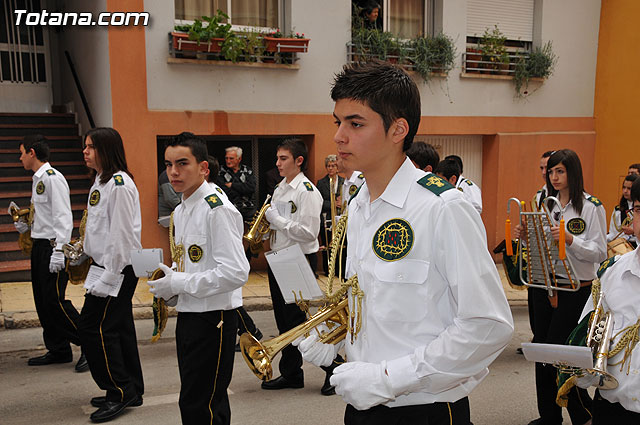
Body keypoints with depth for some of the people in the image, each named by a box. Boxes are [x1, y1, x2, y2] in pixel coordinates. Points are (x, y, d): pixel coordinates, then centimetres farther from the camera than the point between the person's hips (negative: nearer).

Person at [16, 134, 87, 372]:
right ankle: (58, 350, 22)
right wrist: (24, 224, 15)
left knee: (54, 300, -10)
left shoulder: (52, 178, -14)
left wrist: (58, 251, -23)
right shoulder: (38, 179, 16)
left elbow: (63, 218, -19)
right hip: (39, 245, 10)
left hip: (52, 246, -10)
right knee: (42, 301, 12)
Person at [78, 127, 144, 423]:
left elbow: (122, 235, -21)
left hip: (118, 269, -10)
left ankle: (119, 391, 6)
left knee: (94, 327, -6)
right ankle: (131, 391, 24)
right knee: (118, 328, 14)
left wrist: (107, 278, -20)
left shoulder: (119, 185, -18)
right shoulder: (101, 181, 14)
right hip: (105, 266, 10)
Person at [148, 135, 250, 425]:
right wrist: (169, 287, 3)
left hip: (213, 318, -9)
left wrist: (178, 283, -17)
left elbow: (235, 273, -25)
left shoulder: (218, 209, -18)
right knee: (194, 402, 19)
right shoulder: (181, 211, 12)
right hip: (188, 314, 9)